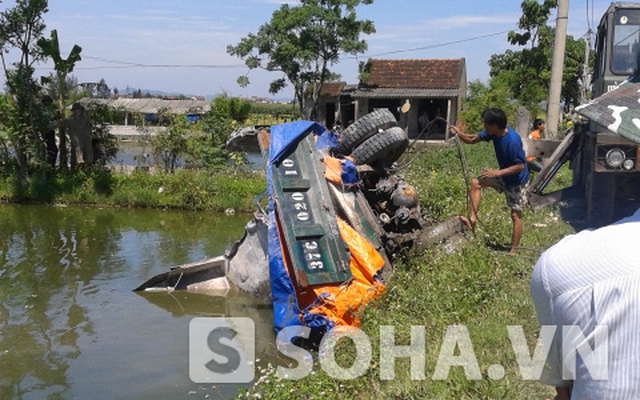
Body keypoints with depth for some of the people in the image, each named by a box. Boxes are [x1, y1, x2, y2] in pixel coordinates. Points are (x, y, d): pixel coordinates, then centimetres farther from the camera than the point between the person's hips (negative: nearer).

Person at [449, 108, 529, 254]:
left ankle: (513, 251, 11)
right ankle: (472, 219, -2)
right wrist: (459, 134, -20)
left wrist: (497, 173, -32)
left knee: (516, 215, 0)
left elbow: (521, 165, -31)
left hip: (517, 181, -8)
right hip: (503, 176, 8)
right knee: (476, 182, 0)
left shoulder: (513, 141, -34)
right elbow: (473, 139, -1)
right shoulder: (493, 133, -11)